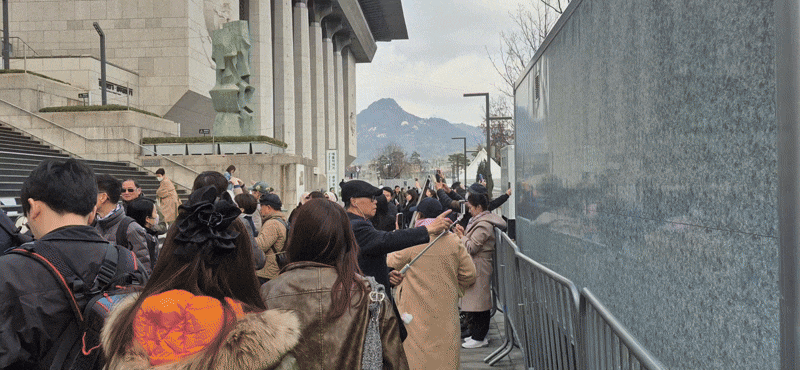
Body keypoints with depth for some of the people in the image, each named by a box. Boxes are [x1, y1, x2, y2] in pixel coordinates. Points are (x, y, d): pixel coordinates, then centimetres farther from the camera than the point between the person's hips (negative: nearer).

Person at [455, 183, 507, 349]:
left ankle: (479, 337, 5)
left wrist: (461, 235, -8)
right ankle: (477, 334, 23)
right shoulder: (480, 220, 14)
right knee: (478, 302, 15)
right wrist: (464, 233, 7)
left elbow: (471, 247, -21)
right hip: (475, 267, 11)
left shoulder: (483, 224, -20)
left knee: (477, 303, -3)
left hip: (479, 269, -11)